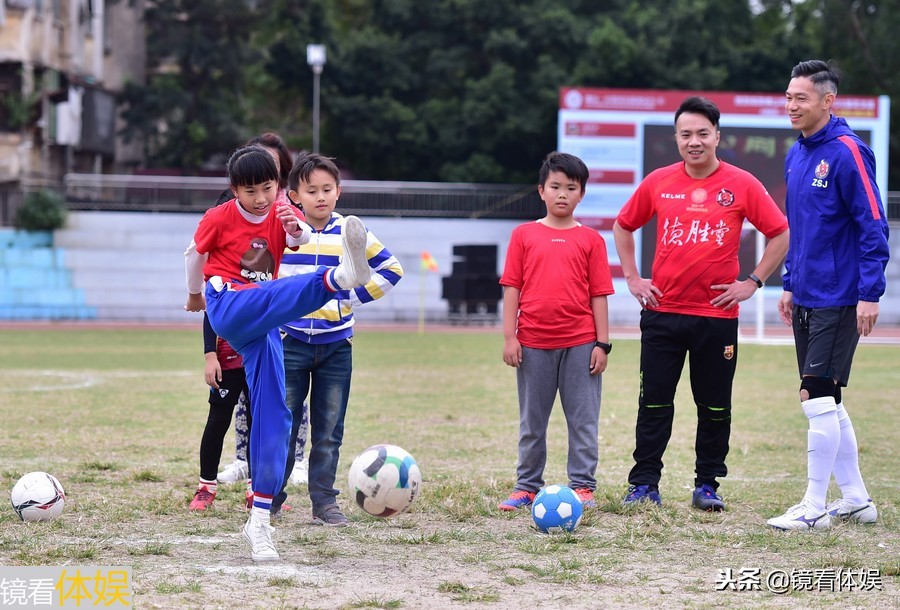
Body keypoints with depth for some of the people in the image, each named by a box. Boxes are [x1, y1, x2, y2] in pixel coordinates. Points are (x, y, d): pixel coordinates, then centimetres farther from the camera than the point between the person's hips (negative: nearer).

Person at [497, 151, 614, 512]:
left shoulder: (590, 240, 4)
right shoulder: (524, 235, 5)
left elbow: (599, 295, 3)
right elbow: (511, 288, 4)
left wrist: (602, 343, -2)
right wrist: (509, 337, -3)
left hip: (580, 344, -1)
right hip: (533, 344, 1)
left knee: (583, 420, 3)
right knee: (531, 422, 10)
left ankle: (582, 486, 11)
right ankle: (527, 486, 18)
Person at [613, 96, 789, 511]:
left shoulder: (741, 185, -3)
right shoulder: (658, 182, 4)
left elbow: (781, 234, 2)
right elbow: (623, 226, 17)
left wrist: (753, 282, -3)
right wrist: (632, 278, 9)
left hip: (717, 316, -1)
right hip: (661, 311, 1)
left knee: (715, 406, 5)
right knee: (654, 402, 2)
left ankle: (707, 485, 15)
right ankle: (644, 485, 8)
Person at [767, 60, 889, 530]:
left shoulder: (847, 152, -14)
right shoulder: (796, 156, 11)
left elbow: (873, 227, -16)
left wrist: (870, 293, -19)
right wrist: (790, 284, 19)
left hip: (838, 299, -9)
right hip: (807, 297, 9)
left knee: (819, 398, -8)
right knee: (826, 403, 13)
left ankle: (814, 507, 0)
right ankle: (856, 499, 22)